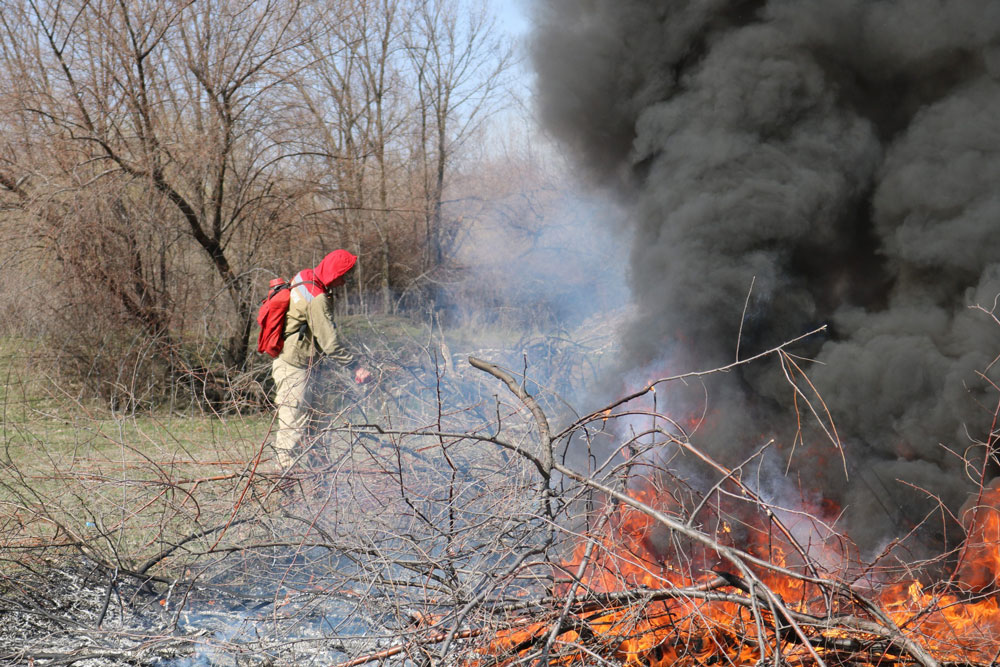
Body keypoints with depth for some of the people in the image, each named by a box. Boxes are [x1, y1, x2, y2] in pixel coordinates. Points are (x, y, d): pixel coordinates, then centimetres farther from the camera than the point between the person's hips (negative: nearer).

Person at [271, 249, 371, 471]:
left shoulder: (304, 277, 7)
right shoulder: (316, 299, -22)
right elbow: (330, 343, -23)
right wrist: (355, 366, -19)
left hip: (285, 359, 10)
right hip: (294, 366, -10)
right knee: (294, 421, -7)